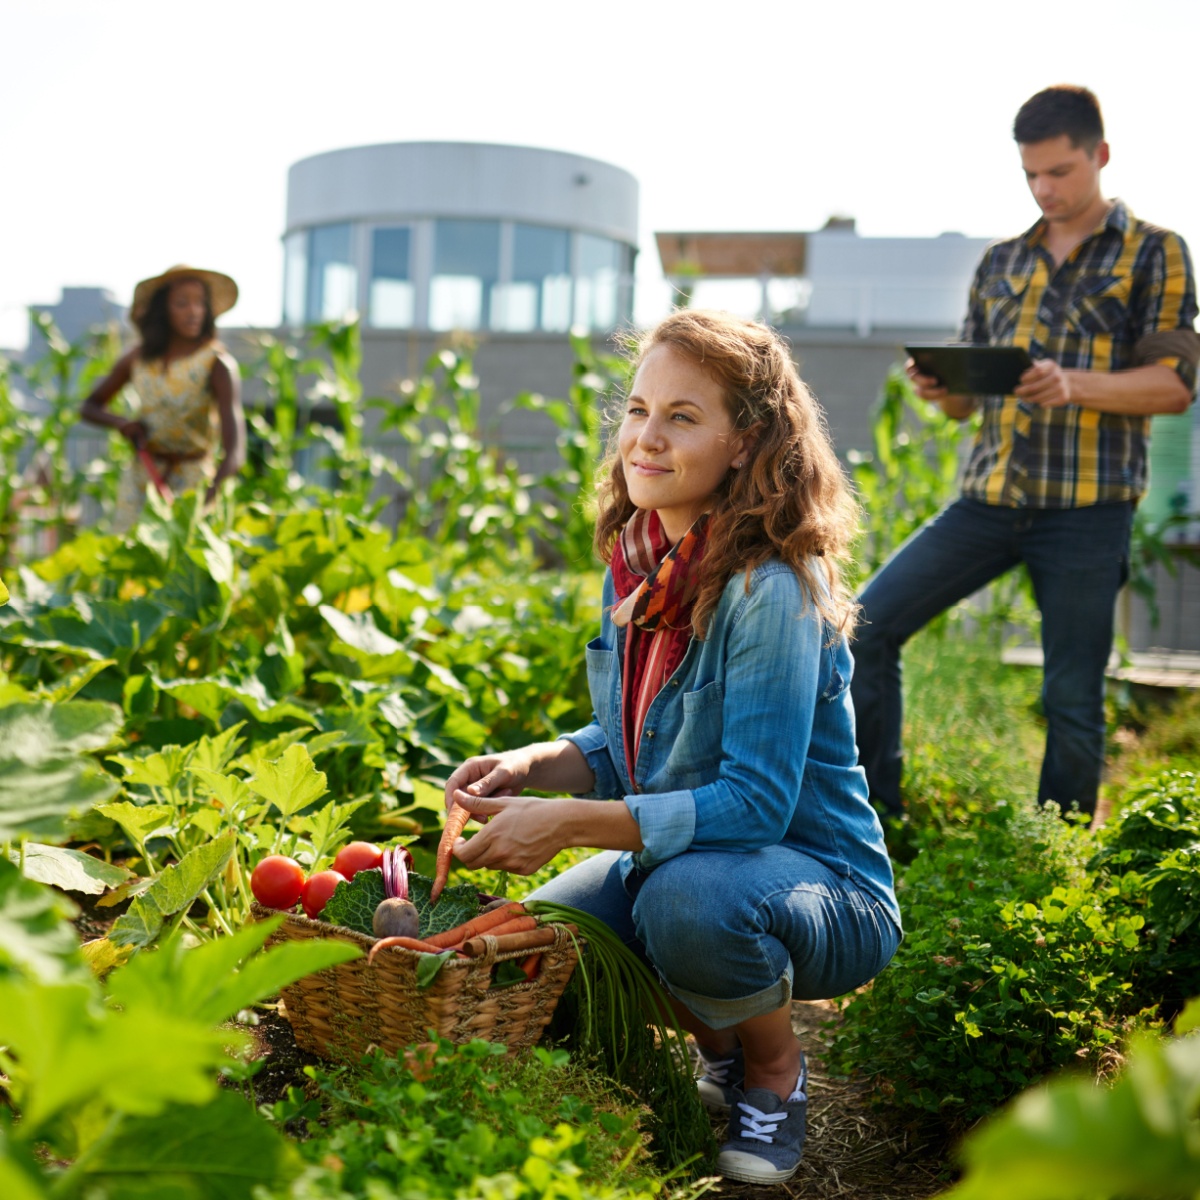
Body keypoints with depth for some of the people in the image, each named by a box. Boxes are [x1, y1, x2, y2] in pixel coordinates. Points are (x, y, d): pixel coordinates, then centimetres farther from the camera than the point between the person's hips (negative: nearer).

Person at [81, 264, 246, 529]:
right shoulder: (139, 358, 1)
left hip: (193, 480, -4)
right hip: (141, 476, 4)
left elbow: (235, 450, -26)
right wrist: (121, 423, -7)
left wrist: (211, 496, -43)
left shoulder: (217, 363, -14)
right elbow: (90, 407, 16)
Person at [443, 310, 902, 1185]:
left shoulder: (772, 592, -24)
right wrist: (531, 766, -9)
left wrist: (569, 823, -31)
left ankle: (776, 1068, -1)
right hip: (680, 857, 7)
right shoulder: (638, 563, 0)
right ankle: (721, 1048, 16)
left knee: (688, 898, -36)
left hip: (826, 891, -7)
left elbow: (755, 802, -28)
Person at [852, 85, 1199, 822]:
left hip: (1087, 509, -4)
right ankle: (876, 817, 6)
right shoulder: (1002, 262, 17)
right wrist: (939, 389, -5)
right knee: (868, 625, -5)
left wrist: (1075, 386, -21)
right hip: (990, 497, 4)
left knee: (1073, 699, -1)